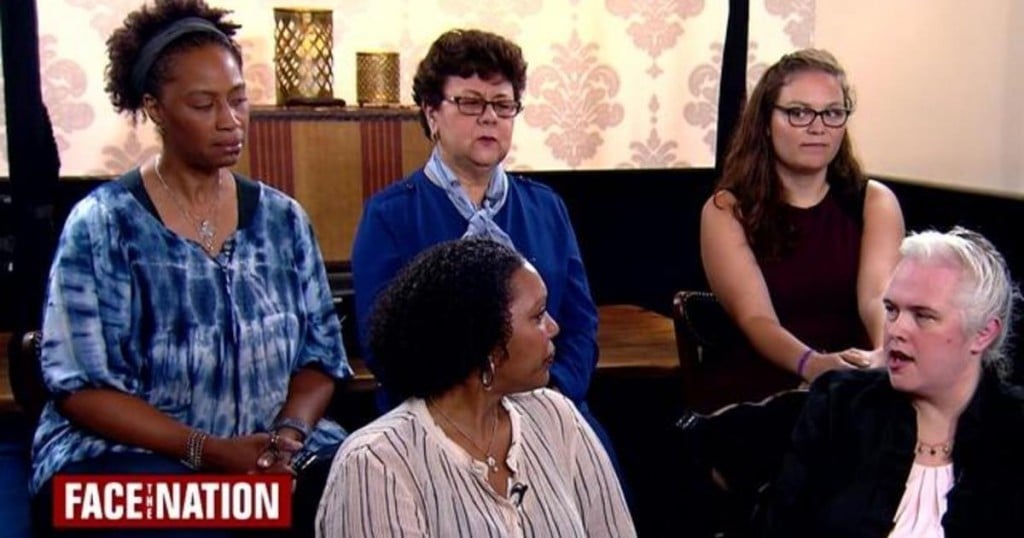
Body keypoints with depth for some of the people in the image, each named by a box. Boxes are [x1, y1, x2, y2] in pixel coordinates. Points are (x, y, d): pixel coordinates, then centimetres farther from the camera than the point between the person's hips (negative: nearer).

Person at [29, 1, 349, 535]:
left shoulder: (282, 219, 8)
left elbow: (320, 354, 8)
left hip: (272, 452, 4)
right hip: (124, 454, -3)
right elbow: (82, 386, -8)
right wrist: (207, 449, -18)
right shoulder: (102, 224, -4)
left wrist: (289, 431, -13)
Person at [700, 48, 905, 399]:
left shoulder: (875, 202, 8)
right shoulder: (726, 211, 1)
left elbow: (878, 295, -9)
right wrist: (812, 364, -32)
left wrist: (884, 353, -31)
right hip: (765, 392, -2)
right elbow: (755, 317, -12)